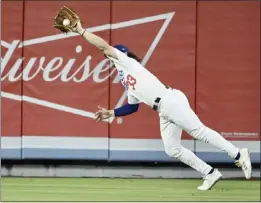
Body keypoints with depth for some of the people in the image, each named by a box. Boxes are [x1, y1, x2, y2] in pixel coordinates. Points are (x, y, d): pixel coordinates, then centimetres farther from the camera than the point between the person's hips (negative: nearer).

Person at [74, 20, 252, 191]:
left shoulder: (127, 62, 5)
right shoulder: (126, 82, 28)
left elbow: (104, 46, -3)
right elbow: (133, 106, 33)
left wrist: (82, 31, 1)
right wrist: (110, 113, 31)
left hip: (170, 100, -9)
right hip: (164, 112, 9)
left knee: (199, 131, -17)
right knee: (172, 150, 2)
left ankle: (238, 154, -20)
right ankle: (211, 174, 2)